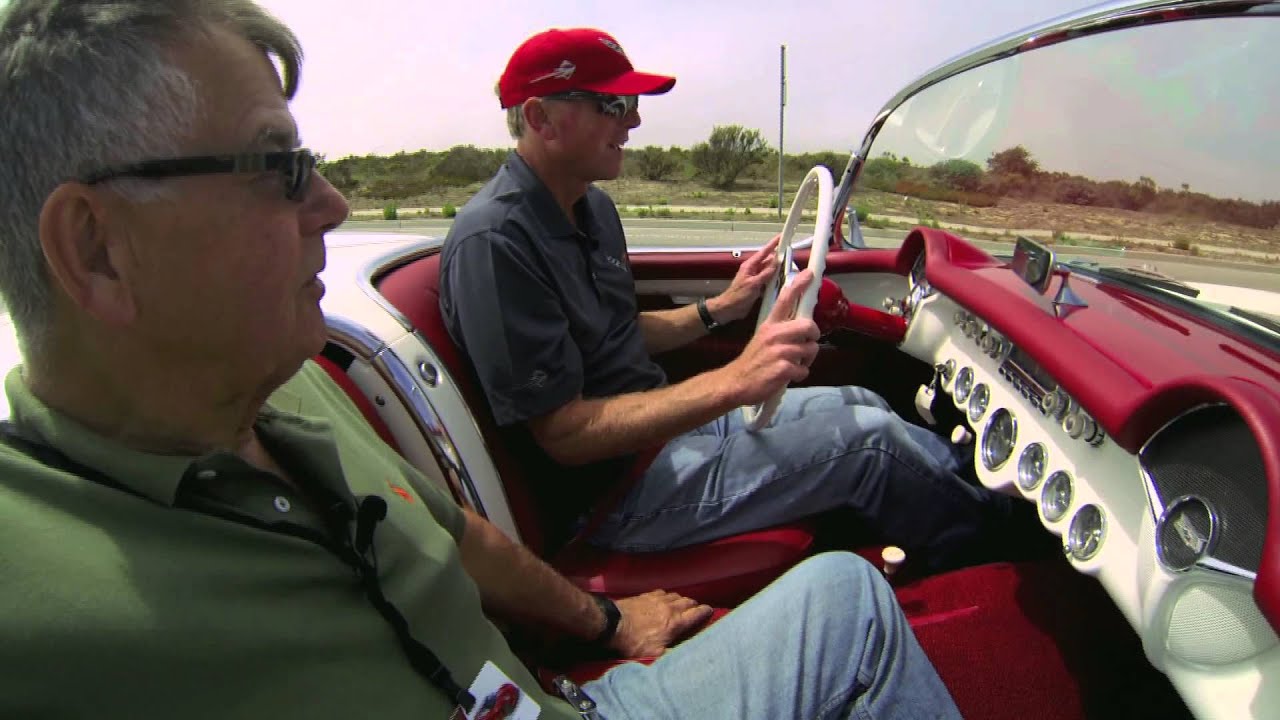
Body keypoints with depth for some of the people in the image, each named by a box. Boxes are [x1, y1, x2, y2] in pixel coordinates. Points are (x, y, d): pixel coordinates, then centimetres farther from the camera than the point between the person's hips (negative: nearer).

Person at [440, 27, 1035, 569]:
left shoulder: (591, 207, 6)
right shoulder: (493, 241, -24)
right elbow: (564, 434, -26)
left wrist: (723, 307, 5)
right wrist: (733, 382, -32)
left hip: (663, 424, 9)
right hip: (616, 492, -9)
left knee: (859, 403, 9)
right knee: (869, 437, -8)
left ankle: (966, 479, 31)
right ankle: (990, 542, 20)